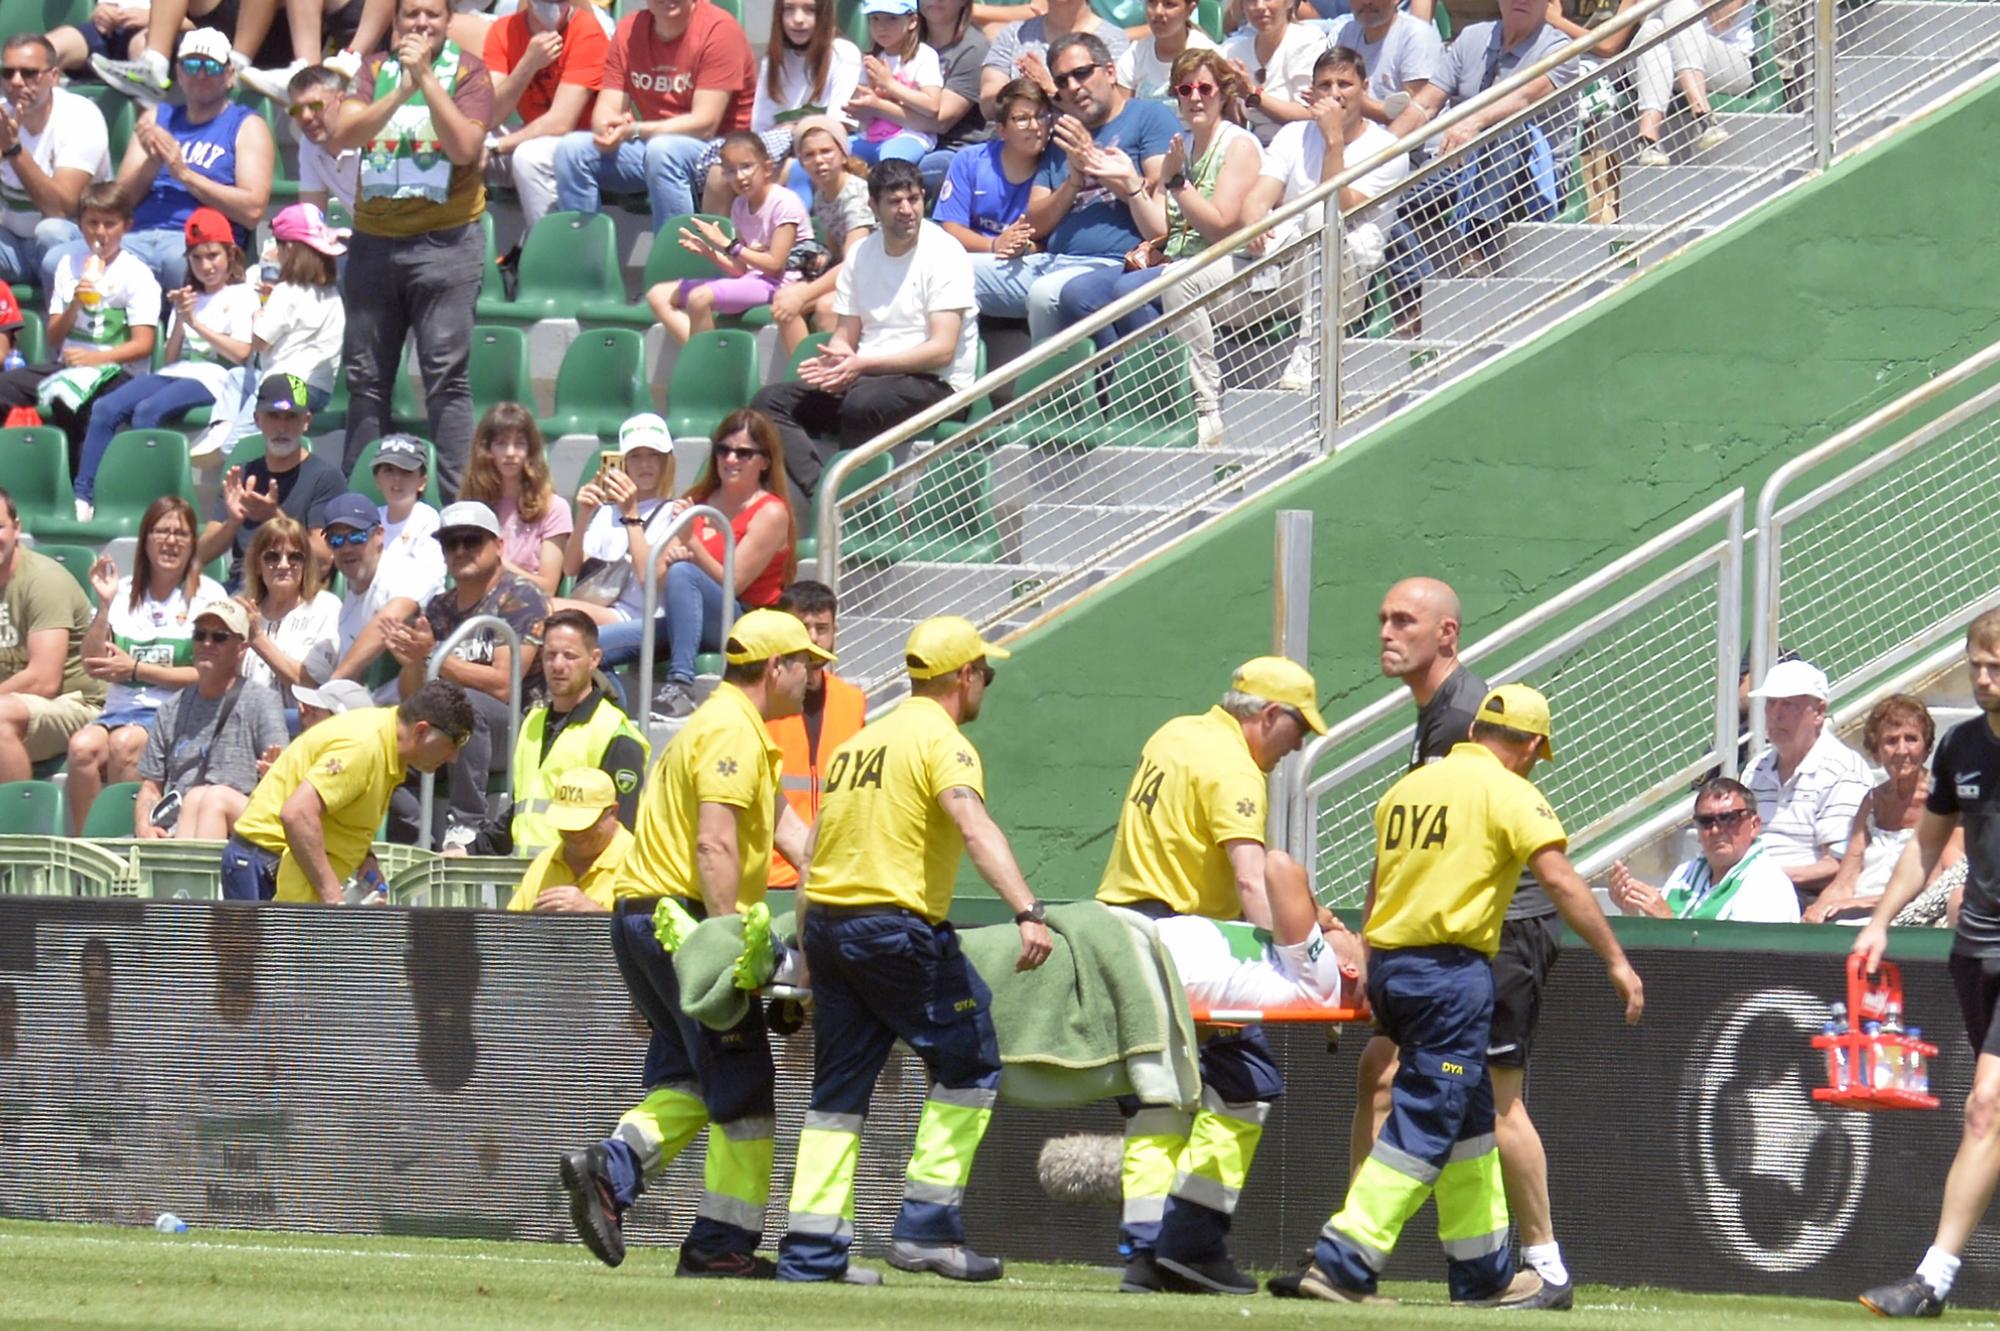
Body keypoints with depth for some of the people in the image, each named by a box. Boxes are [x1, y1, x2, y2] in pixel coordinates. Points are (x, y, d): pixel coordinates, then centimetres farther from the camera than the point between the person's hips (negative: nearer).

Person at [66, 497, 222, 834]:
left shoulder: (208, 595, 6)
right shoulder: (123, 594, 15)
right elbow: (92, 665, 10)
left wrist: (136, 669, -7)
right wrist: (104, 606, -1)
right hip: (120, 708, 3)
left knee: (124, 743, -35)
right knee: (83, 746, -30)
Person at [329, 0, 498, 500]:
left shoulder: (467, 72, 1)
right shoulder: (375, 69, 10)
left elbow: (464, 148, -13)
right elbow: (344, 134, -5)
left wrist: (427, 78, -15)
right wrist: (401, 90, -16)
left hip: (445, 239, -4)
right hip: (374, 238, 4)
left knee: (447, 378, -9)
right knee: (365, 378, 8)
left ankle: (458, 500, -10)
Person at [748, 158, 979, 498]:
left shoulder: (944, 253, -7)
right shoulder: (861, 256, 12)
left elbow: (942, 350, -15)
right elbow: (846, 336, 14)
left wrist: (863, 364, -21)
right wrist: (835, 360, -12)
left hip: (934, 384, -7)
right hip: (864, 379, 7)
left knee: (863, 401, -38)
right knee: (769, 402, -11)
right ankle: (825, 491, -34)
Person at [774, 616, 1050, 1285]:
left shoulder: (858, 742, 19)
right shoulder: (940, 740, -7)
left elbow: (814, 858, 21)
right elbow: (976, 829, -25)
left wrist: (811, 956, 26)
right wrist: (1027, 912, -36)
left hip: (824, 923, 8)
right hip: (897, 927, -8)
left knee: (839, 1087, 10)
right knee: (969, 1064, 2)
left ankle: (811, 1248, 6)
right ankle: (927, 1228, -3)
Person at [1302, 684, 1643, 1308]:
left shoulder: (1408, 787, 16)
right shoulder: (1508, 791, -6)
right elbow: (1559, 880, -14)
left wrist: (1371, 964, 33)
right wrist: (1615, 961, -13)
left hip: (1388, 963, 8)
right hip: (1451, 969, -8)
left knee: (1467, 1119, 16)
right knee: (1426, 1123, -7)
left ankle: (1487, 1273, 19)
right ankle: (1343, 1261, -15)